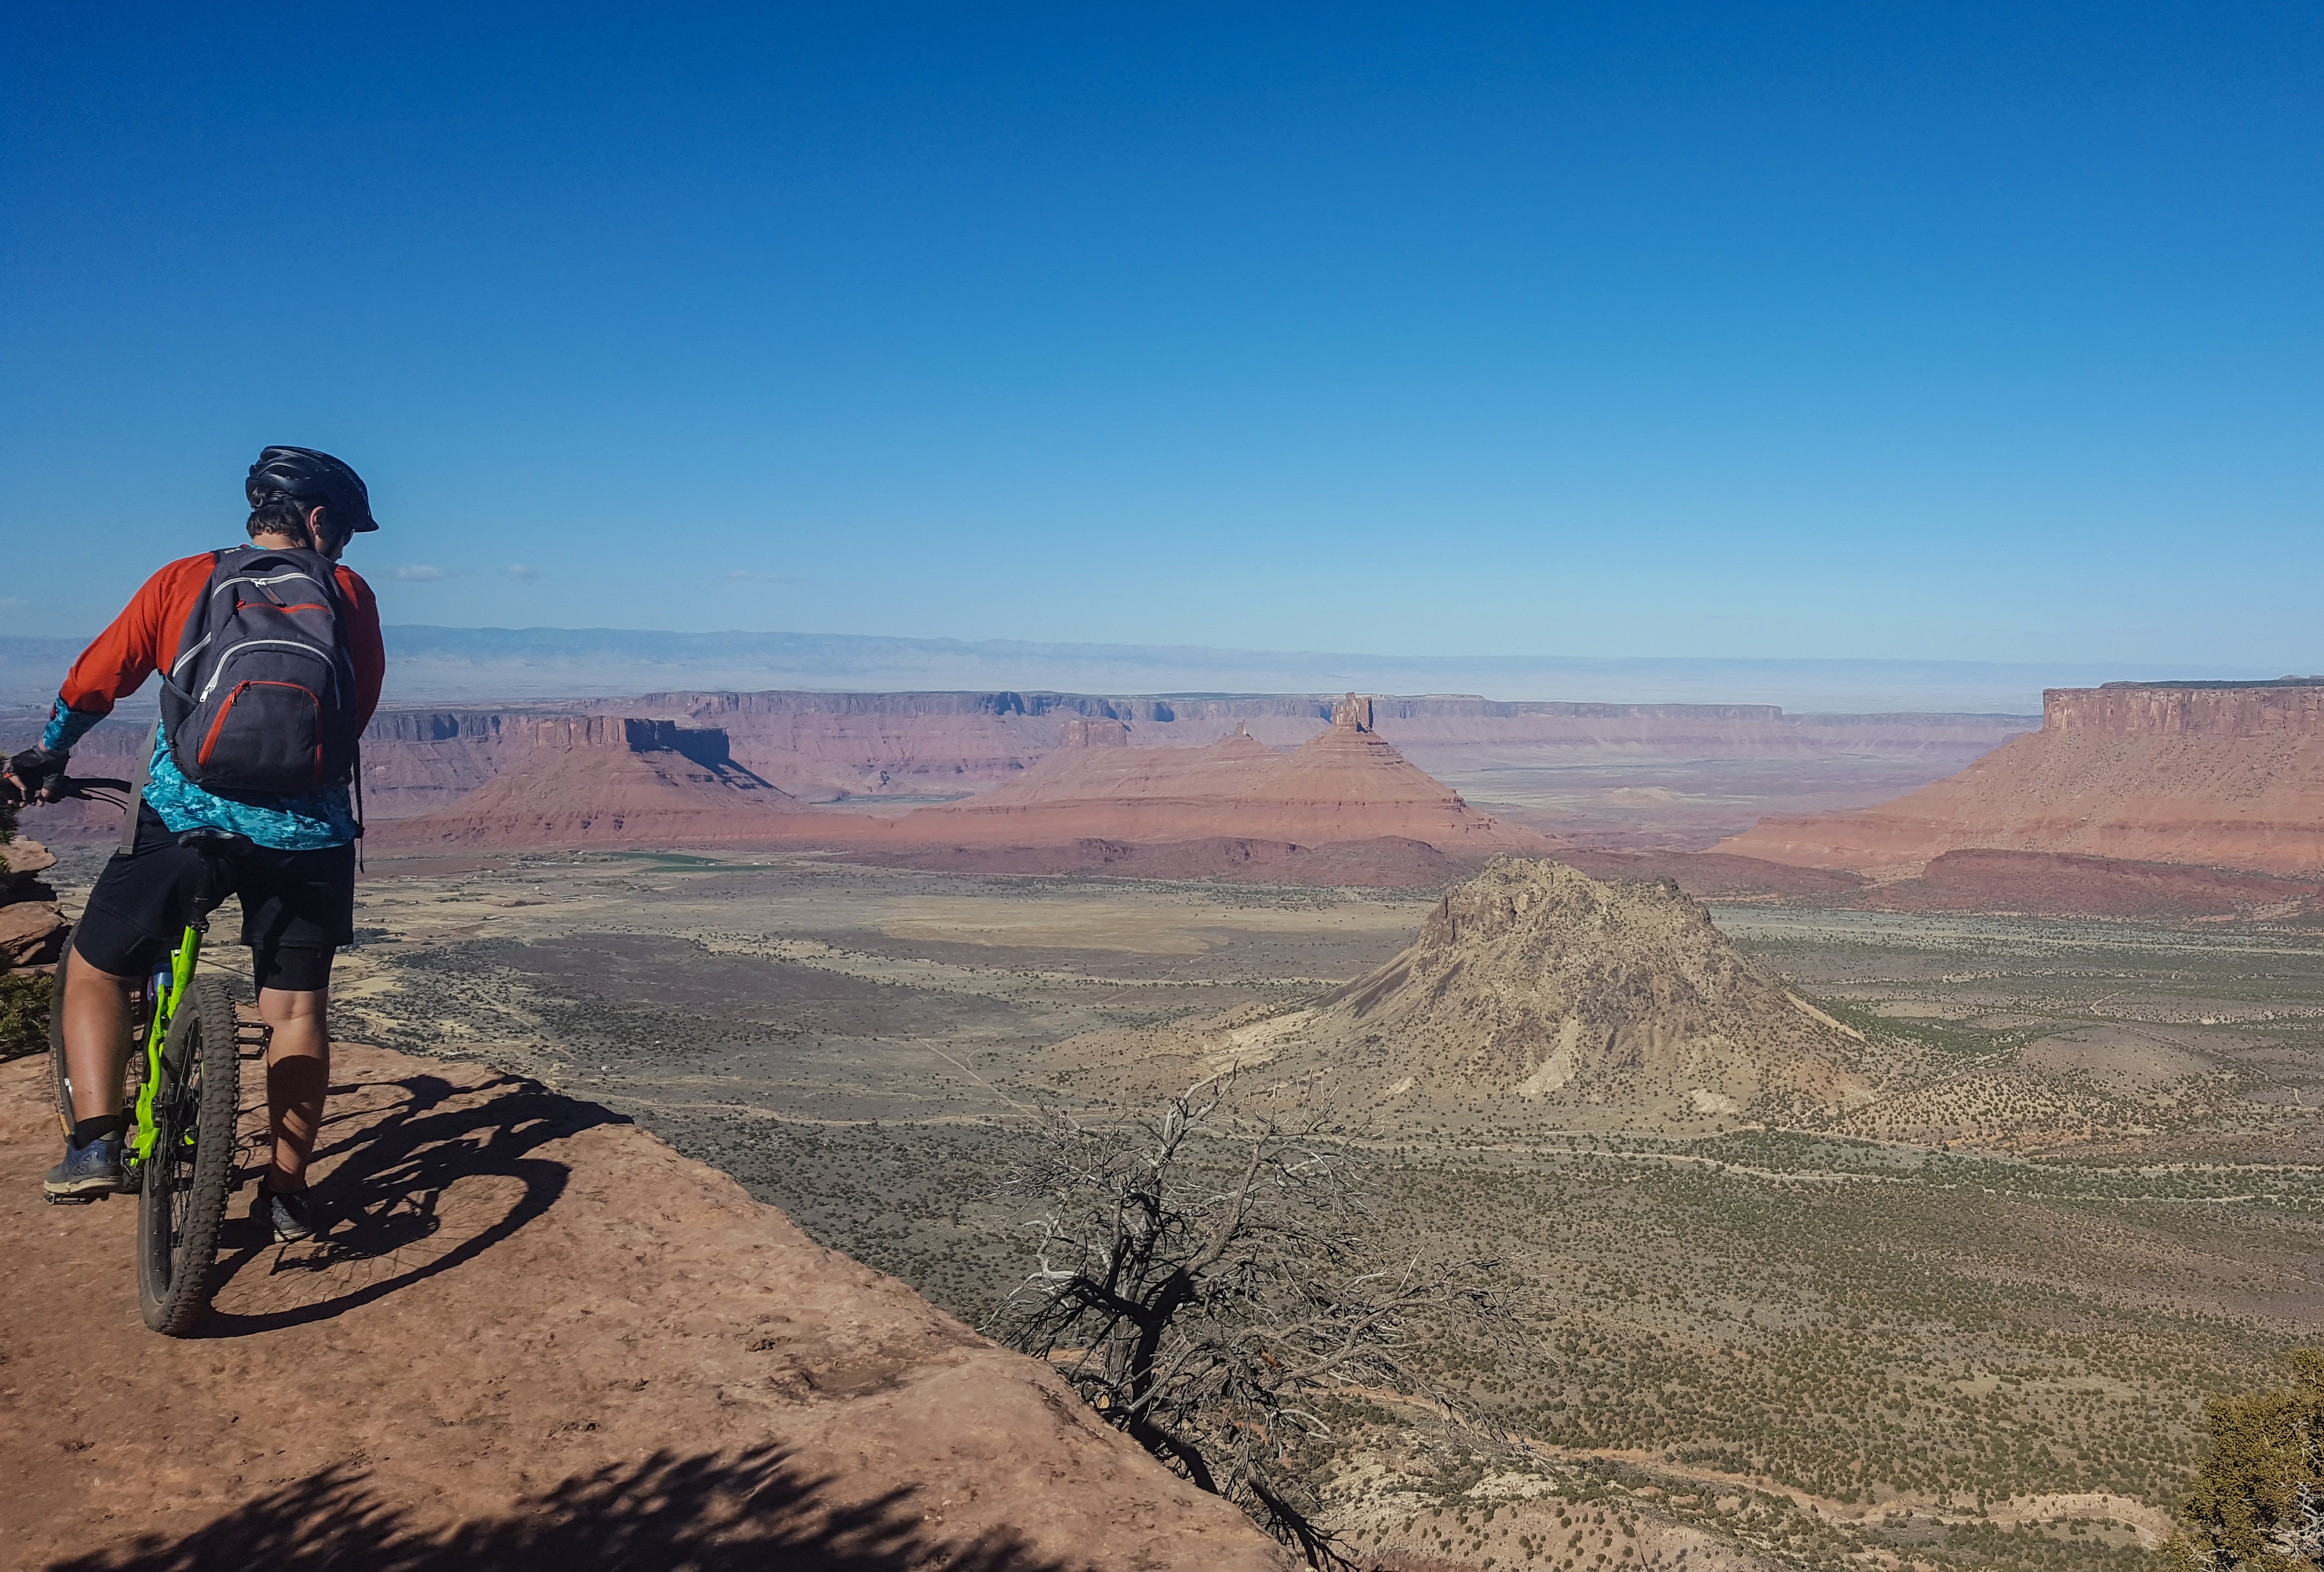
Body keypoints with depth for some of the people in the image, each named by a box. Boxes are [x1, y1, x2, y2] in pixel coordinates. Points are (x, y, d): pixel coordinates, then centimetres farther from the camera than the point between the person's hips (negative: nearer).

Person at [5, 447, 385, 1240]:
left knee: (95, 970, 19)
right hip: (309, 831, 0)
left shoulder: (183, 581, 7)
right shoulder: (348, 594, 6)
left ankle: (96, 1140, 4)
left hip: (185, 817, 0)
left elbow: (95, 681, 11)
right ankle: (288, 1192, 14)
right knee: (298, 1007, 11)